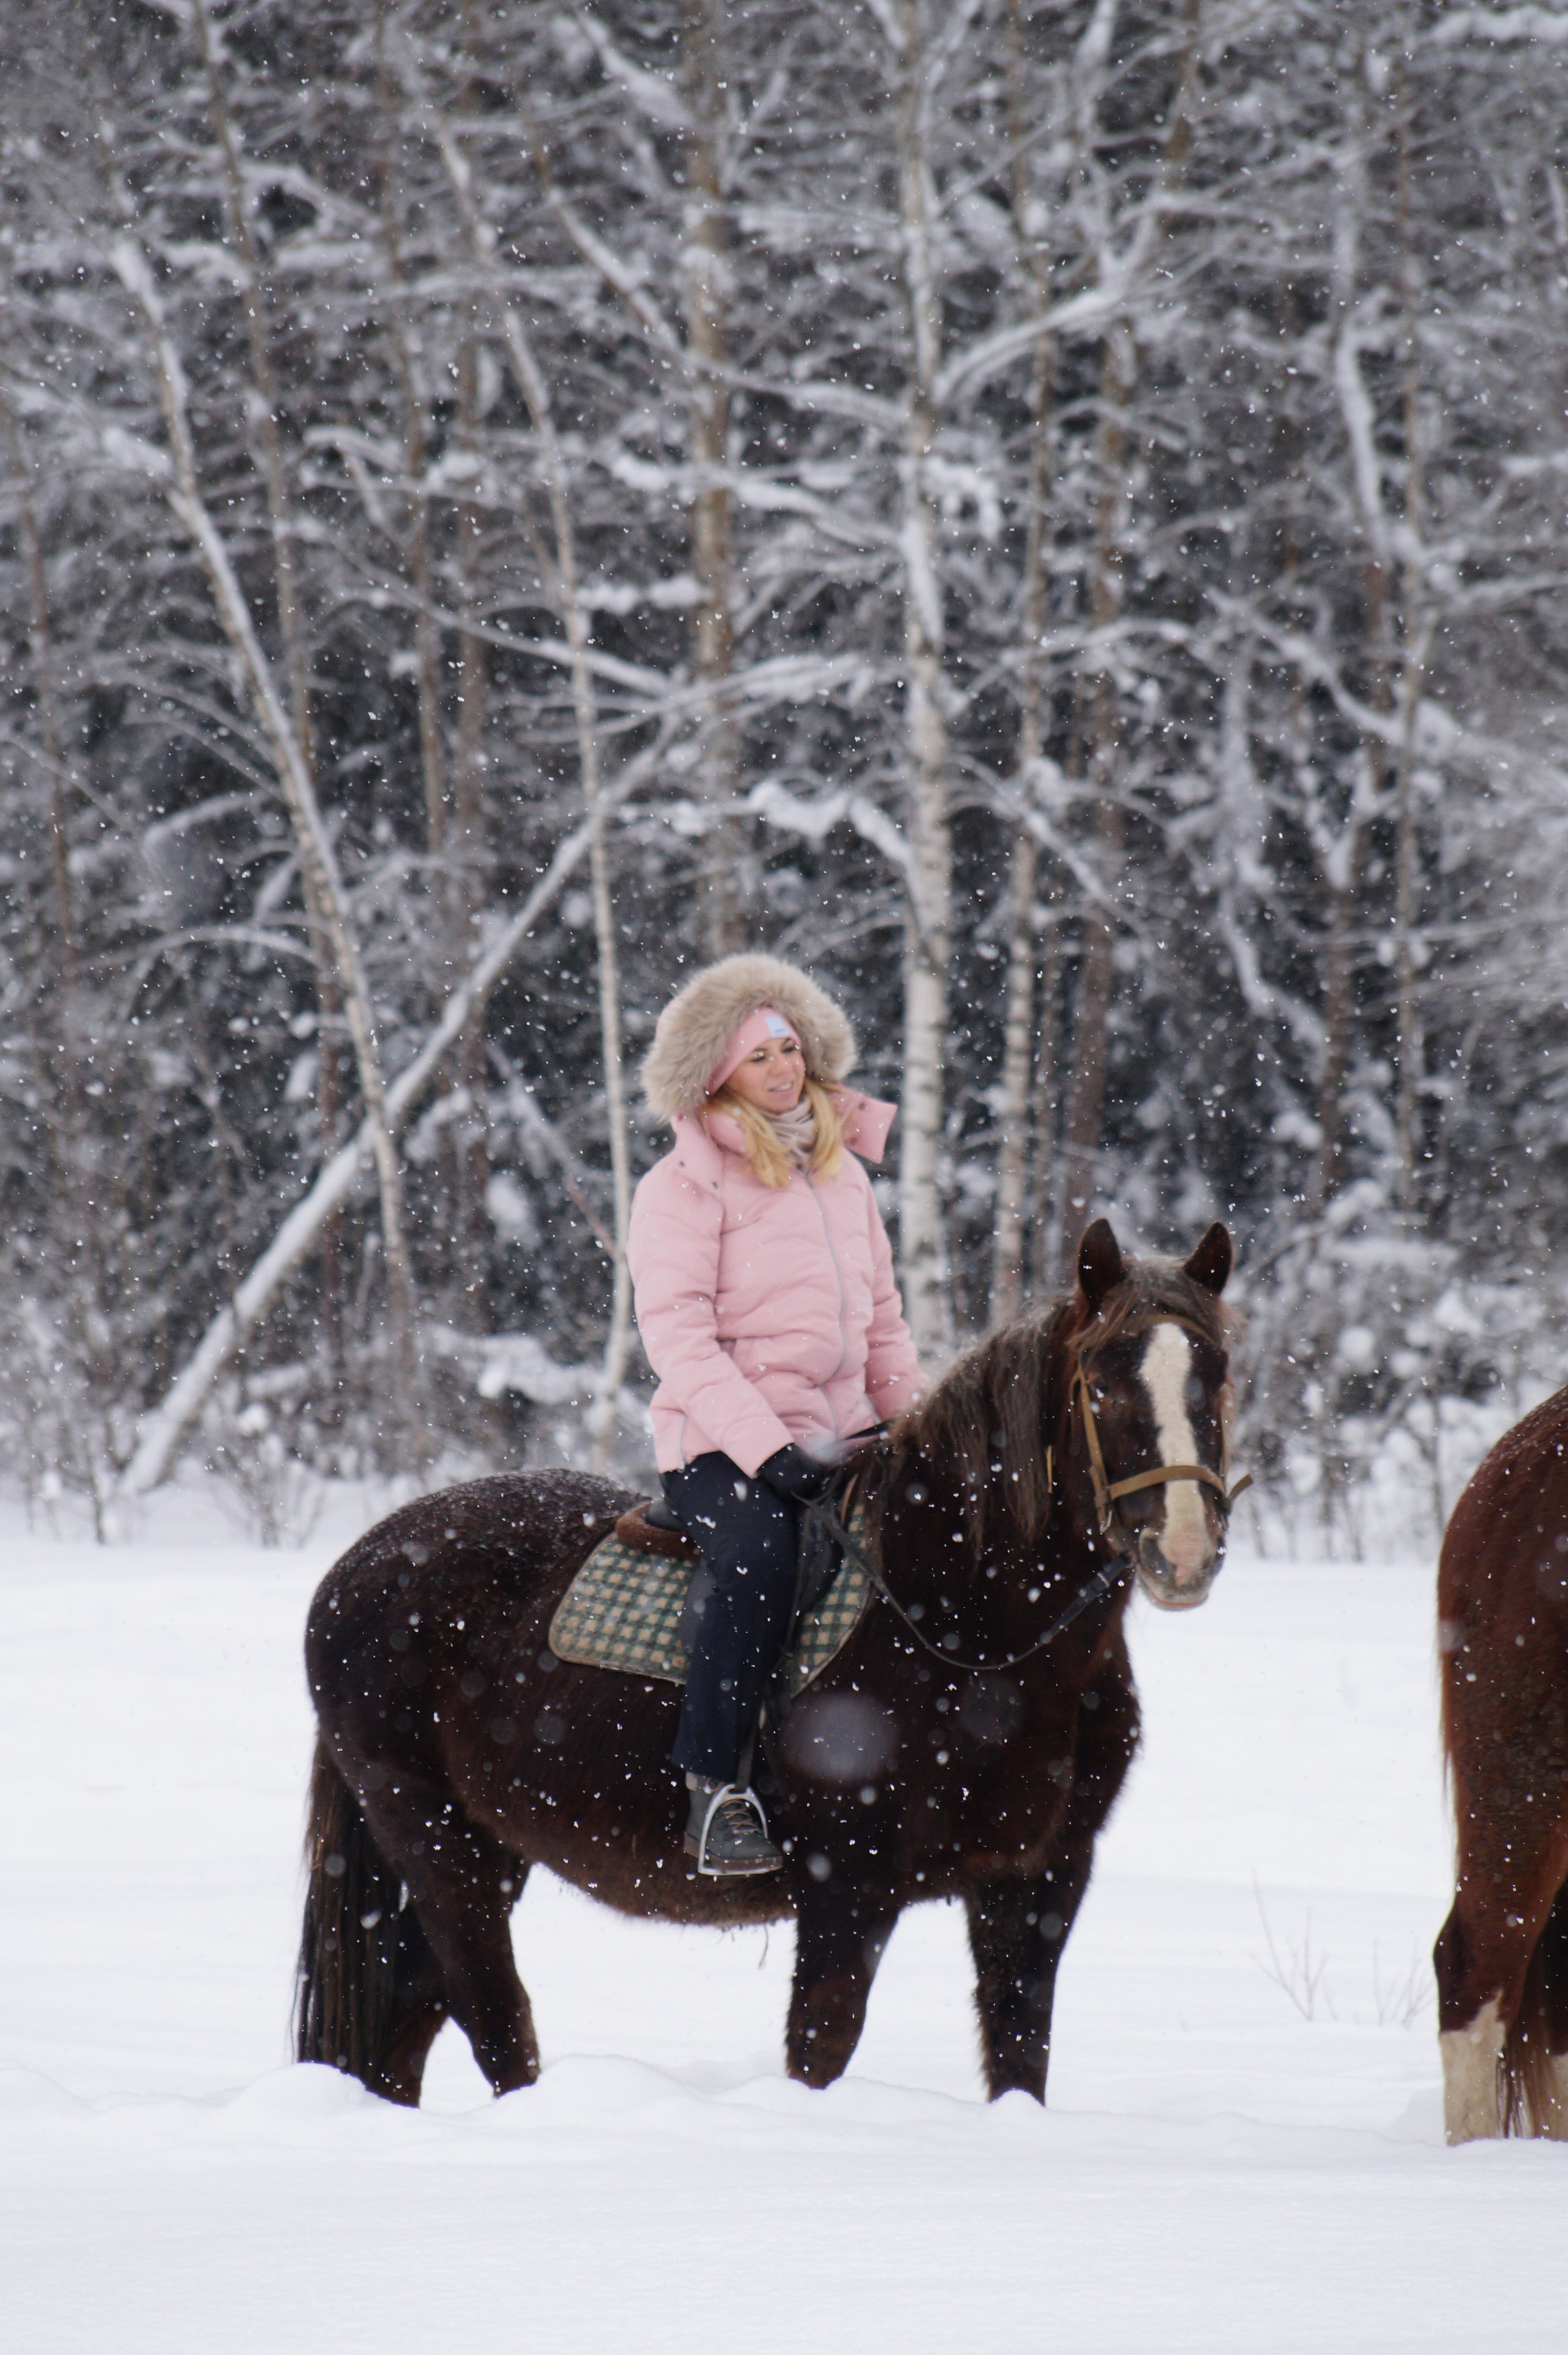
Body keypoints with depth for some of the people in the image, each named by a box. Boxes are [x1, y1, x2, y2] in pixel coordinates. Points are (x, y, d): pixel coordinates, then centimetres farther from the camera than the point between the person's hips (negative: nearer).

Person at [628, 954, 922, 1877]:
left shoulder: (842, 1169, 18)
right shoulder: (685, 1187, -4)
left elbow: (881, 1315, 24)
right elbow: (678, 1334, -12)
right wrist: (765, 1448, -21)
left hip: (842, 1432, 6)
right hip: (720, 1447, -6)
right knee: (756, 1554, -35)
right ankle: (718, 1789, -29)